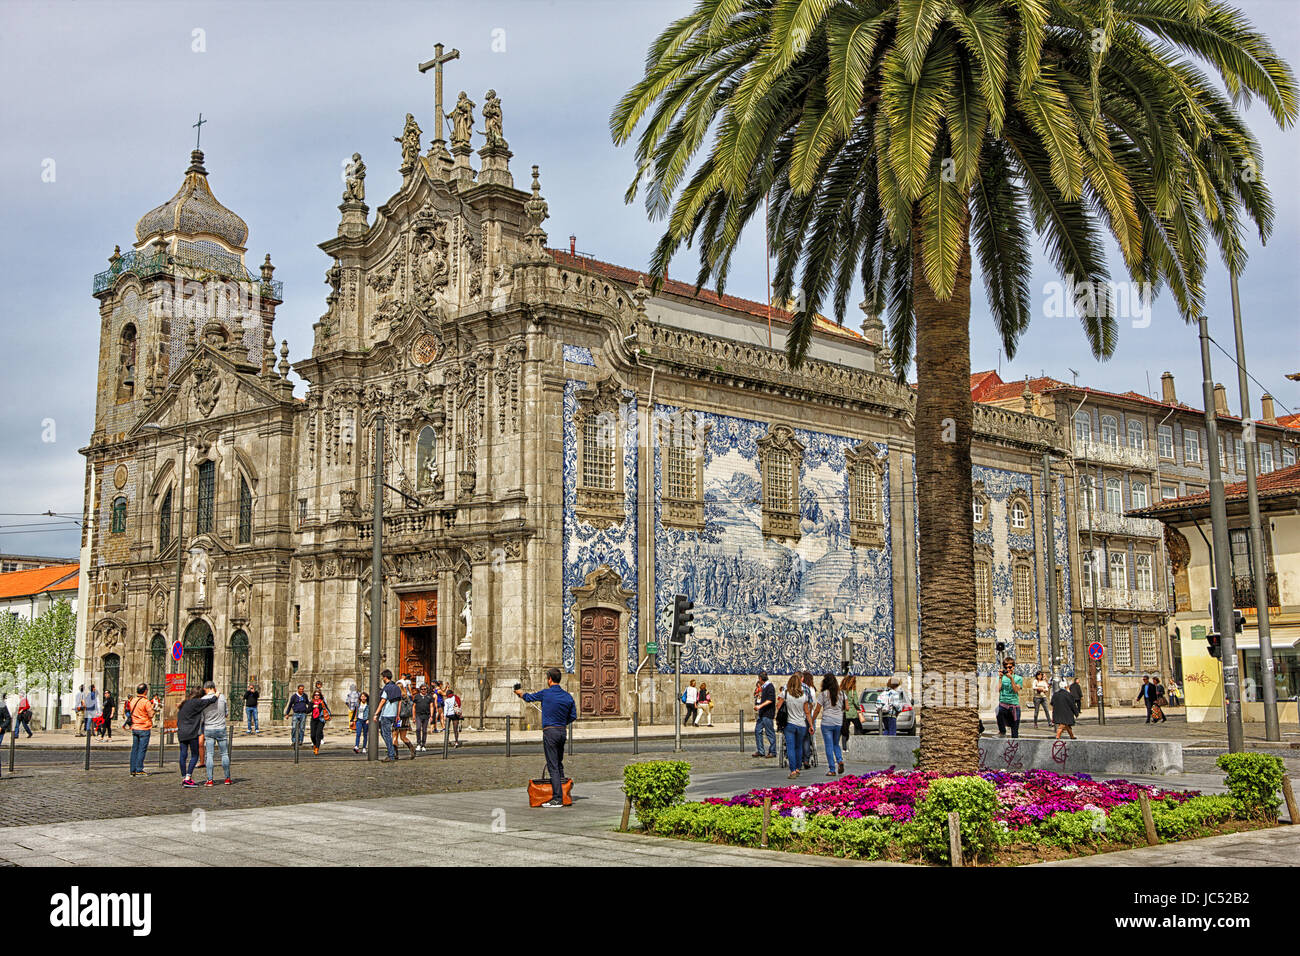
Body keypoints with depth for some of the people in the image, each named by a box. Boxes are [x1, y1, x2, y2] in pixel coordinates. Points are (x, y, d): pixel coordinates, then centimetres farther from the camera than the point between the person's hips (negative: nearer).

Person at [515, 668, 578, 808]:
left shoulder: (545, 694, -8)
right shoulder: (568, 696, 4)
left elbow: (529, 698, 10)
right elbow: (573, 716, 10)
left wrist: (521, 693, 32)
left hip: (550, 732, -6)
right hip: (562, 731, 6)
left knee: (553, 766, -6)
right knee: (559, 763, 22)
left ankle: (558, 799, -9)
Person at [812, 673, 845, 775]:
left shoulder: (823, 694, -4)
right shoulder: (841, 693, 5)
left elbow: (817, 710, -3)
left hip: (827, 723, -4)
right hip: (839, 723, 4)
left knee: (829, 746, 2)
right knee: (836, 744, 20)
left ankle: (832, 770, 1)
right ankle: (840, 760, -5)